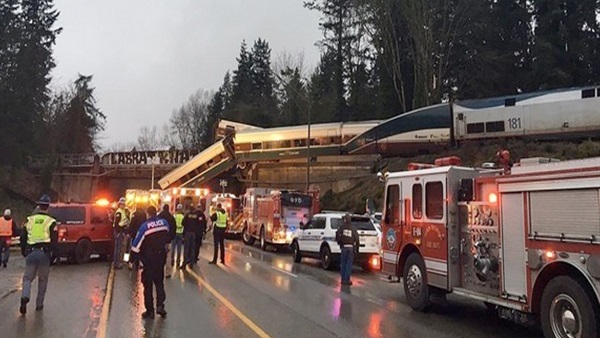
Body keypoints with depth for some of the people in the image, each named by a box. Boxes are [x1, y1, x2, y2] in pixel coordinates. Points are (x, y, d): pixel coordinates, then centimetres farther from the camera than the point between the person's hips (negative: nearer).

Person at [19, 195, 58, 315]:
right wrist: (52, 251, 9)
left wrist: (24, 252, 20)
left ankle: (25, 297, -16)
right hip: (44, 253, -2)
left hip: (31, 252, 2)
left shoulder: (30, 220, 8)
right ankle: (39, 304, 15)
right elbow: (54, 240, -4)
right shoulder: (51, 222, -1)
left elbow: (23, 237, 10)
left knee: (27, 278, 10)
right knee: (43, 280, 11)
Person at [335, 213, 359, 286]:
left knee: (343, 263, 10)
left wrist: (339, 242, 4)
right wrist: (357, 247, 9)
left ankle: (343, 279, 13)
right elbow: (357, 238, -1)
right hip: (351, 247, 0)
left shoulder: (342, 227, 0)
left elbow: (337, 234, -12)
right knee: (349, 264, 4)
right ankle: (347, 280, 1)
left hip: (344, 247, 0)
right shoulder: (353, 228, 1)